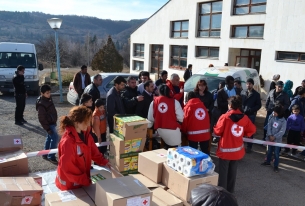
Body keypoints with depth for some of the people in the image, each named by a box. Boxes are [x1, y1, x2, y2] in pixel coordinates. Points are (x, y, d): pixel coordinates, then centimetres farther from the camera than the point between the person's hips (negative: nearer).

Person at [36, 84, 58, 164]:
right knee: (55, 138, -12)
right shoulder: (41, 104, -23)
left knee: (49, 138, 17)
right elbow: (41, 118, -22)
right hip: (48, 124, -9)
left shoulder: (49, 99, 4)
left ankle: (45, 154, 31)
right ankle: (51, 157, -4)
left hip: (52, 122, 9)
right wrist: (47, 128, -21)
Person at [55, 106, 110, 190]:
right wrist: (84, 180, -19)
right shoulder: (68, 141, -31)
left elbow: (93, 151, 8)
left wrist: (103, 162, -3)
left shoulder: (85, 134, -5)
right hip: (70, 184, -7)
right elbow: (67, 167, -25)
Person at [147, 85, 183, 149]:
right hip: (173, 129, -3)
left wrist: (148, 127, 20)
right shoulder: (174, 102, -7)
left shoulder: (154, 102, -1)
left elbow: (150, 118, 4)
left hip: (160, 130, 3)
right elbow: (181, 118, -10)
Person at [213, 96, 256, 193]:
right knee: (233, 171, 18)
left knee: (223, 172, 7)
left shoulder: (225, 117, -18)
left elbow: (217, 131, -13)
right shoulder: (245, 118, -3)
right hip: (237, 150, 5)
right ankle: (230, 190, 30)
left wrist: (214, 129, 7)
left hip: (225, 149, -4)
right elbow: (252, 129, 4)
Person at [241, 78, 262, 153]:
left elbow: (259, 105, 0)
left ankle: (249, 147, 13)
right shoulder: (242, 92, 8)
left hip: (251, 115, -2)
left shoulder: (256, 94, 2)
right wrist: (241, 110, -10)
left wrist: (251, 110, -15)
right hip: (242, 114, 2)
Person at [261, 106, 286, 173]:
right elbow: (269, 126, -5)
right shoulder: (271, 117, -3)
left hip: (277, 140, -4)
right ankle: (267, 162, 37)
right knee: (269, 151, 20)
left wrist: (274, 137, -17)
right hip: (270, 138, 4)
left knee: (276, 153, 1)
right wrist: (270, 135, -13)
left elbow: (282, 131, -16)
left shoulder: (283, 121, -13)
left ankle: (275, 166, 13)